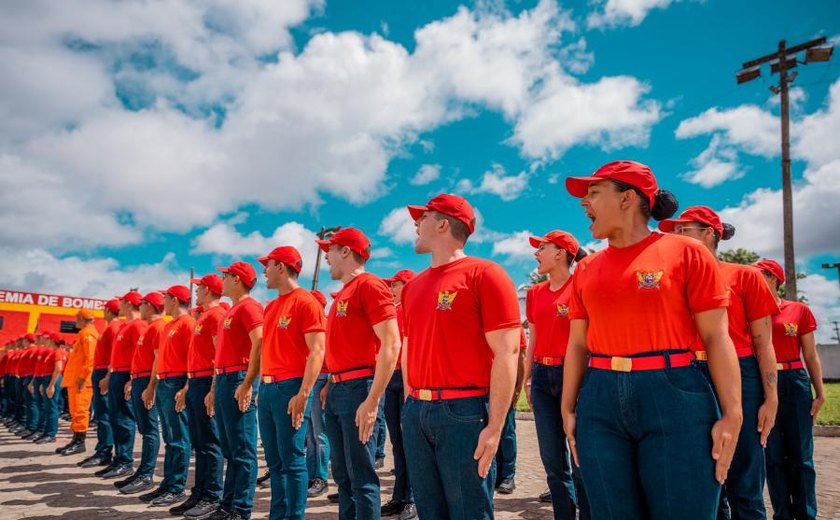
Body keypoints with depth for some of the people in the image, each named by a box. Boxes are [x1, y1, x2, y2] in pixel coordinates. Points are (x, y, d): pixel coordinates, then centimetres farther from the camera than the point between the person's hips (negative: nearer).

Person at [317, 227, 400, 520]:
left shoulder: (369, 285, -10)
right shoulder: (343, 293, 18)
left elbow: (391, 344, -18)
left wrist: (372, 400, -22)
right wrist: (331, 386, 14)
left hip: (357, 388, -9)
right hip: (337, 389, 9)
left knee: (361, 476, -3)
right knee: (342, 474, 15)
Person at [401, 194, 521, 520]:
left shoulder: (484, 274, -6)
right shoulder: (413, 286, 15)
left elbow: (507, 352, -12)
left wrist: (494, 427, -16)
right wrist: (410, 406, 12)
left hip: (464, 411, -6)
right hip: (416, 412, 7)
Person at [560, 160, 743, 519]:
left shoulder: (686, 252, -1)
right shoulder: (586, 269, 11)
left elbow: (716, 336, -4)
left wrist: (732, 415, -10)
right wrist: (568, 409, 7)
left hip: (674, 396, -4)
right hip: (600, 402, 4)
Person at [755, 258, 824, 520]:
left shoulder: (799, 310, 3)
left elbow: (810, 355, 4)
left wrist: (820, 392, -3)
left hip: (794, 383, -1)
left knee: (800, 455, 4)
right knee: (773, 455, 8)